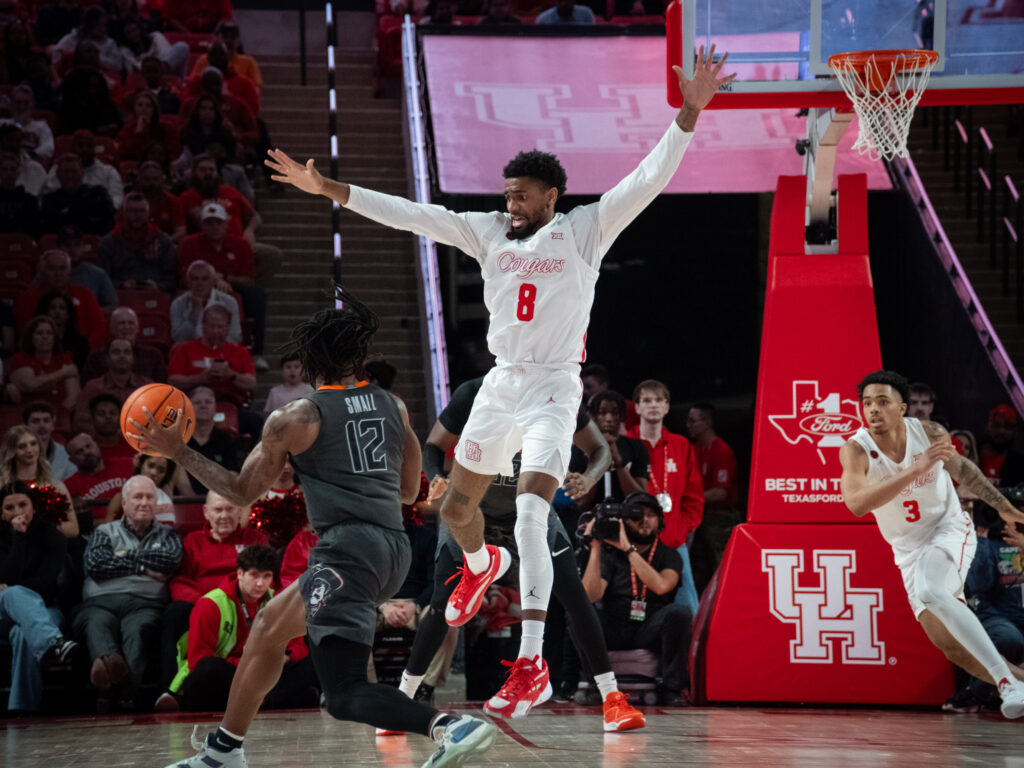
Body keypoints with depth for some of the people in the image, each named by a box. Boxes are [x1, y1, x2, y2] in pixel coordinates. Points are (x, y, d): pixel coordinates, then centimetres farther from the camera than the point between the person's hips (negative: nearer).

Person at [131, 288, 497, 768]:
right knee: (268, 627, 26)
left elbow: (242, 491, 10)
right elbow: (409, 492, 26)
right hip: (393, 547, 8)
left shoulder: (296, 418, 2)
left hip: (347, 546, -8)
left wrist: (178, 452, 18)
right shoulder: (393, 408, 15)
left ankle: (450, 726, -35)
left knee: (345, 696, -14)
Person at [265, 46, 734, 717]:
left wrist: (688, 114, -22)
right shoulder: (489, 233, 9)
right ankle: (482, 566, 55)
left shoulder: (585, 230, -2)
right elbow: (409, 214, 7)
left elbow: (648, 180, -11)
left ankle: (533, 664, -24)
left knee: (531, 516, -22)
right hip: (501, 385, 6)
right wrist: (327, 189, 4)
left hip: (553, 390, -6)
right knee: (456, 507, 16)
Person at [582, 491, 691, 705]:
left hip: (650, 632, 0)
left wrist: (629, 549, -15)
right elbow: (591, 595, -8)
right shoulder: (610, 554, 8)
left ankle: (671, 689, -19)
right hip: (612, 633, 0)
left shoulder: (669, 556, 8)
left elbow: (661, 586, -16)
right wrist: (595, 548, -12)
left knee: (679, 612, -30)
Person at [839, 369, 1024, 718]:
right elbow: (857, 503, -37)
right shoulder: (856, 451, -18)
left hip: (950, 529, -3)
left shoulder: (929, 433, -12)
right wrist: (916, 469, -42)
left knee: (930, 592, -33)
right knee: (951, 646, -4)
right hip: (909, 550, 3)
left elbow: (960, 468, 9)